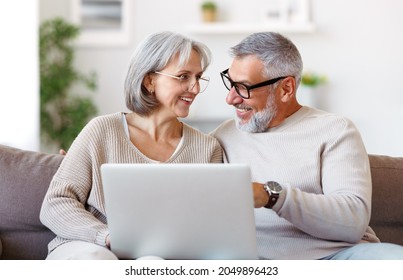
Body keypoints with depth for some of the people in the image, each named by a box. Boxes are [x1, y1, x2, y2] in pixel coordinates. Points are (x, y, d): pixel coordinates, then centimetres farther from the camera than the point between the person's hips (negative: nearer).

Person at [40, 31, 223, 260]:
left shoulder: (207, 149, 9)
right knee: (95, 258, -38)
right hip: (89, 249, -1)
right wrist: (112, 237, -17)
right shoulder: (103, 131, 4)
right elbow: (54, 206, 0)